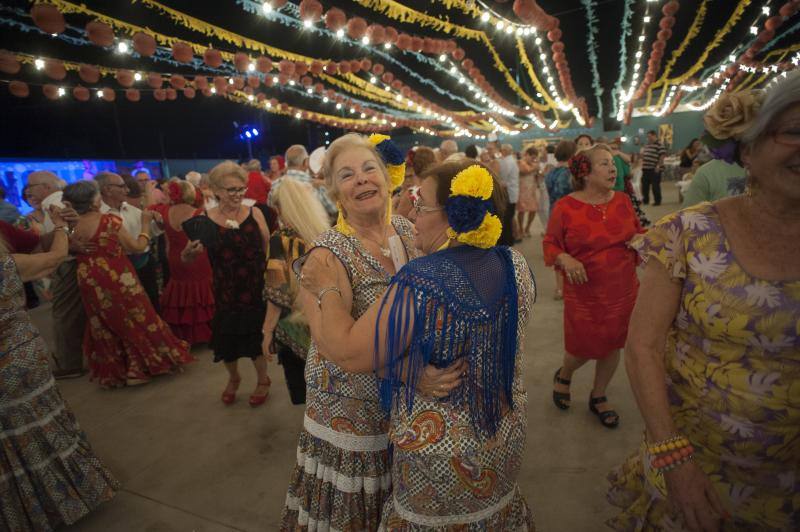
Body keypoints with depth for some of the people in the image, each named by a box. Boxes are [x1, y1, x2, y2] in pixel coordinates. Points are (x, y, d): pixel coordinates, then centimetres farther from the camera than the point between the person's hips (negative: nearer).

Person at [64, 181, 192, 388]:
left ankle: (112, 372, 30)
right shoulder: (109, 220, -15)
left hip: (90, 284, 5)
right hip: (118, 281, -5)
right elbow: (137, 247, -9)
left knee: (105, 328, 18)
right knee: (134, 322, 12)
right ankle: (139, 368, 22)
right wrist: (145, 224, 2)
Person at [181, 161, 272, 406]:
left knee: (256, 339, 12)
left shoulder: (254, 213, -6)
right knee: (227, 339, 15)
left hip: (256, 289, -1)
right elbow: (188, 259, 0)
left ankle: (263, 380, 40)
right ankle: (233, 378, 47)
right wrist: (189, 252, -22)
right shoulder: (204, 220, -6)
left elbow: (268, 248, -1)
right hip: (224, 292, 1)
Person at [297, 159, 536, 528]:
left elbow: (349, 353, -27)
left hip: (440, 452, -5)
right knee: (494, 507, 32)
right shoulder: (516, 266, -10)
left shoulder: (421, 283, -33)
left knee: (433, 519, 24)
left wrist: (327, 290, -12)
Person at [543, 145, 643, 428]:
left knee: (612, 345, 15)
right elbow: (550, 244, -5)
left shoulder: (622, 200, 1)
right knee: (584, 349, 5)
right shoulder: (565, 207, -13)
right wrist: (565, 259, -24)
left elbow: (637, 231, 15)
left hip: (623, 291, 5)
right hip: (584, 294, -4)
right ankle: (563, 376, 42)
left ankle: (598, 397, 39)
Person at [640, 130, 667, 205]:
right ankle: (645, 200, 23)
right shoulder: (646, 145, 16)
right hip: (646, 169, 8)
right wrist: (642, 163, 14)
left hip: (655, 170, -8)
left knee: (655, 186, -3)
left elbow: (662, 156, -14)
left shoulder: (659, 145, -8)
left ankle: (657, 201, 6)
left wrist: (658, 166, -19)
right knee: (644, 185, 12)